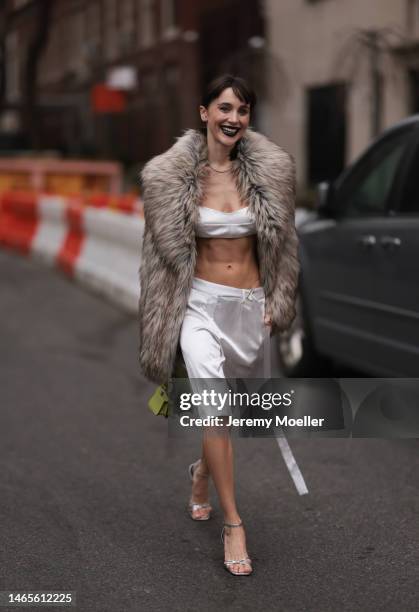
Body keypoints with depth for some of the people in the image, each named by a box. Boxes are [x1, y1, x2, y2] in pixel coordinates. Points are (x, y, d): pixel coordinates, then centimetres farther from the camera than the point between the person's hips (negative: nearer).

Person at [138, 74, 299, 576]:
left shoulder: (269, 169, -2)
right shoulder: (172, 175, -7)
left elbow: (282, 244, 7)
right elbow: (165, 250, 0)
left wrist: (276, 303, 3)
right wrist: (168, 320, 1)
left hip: (251, 304, 3)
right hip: (202, 303, -3)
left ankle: (202, 471, 49)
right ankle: (232, 524, -7)